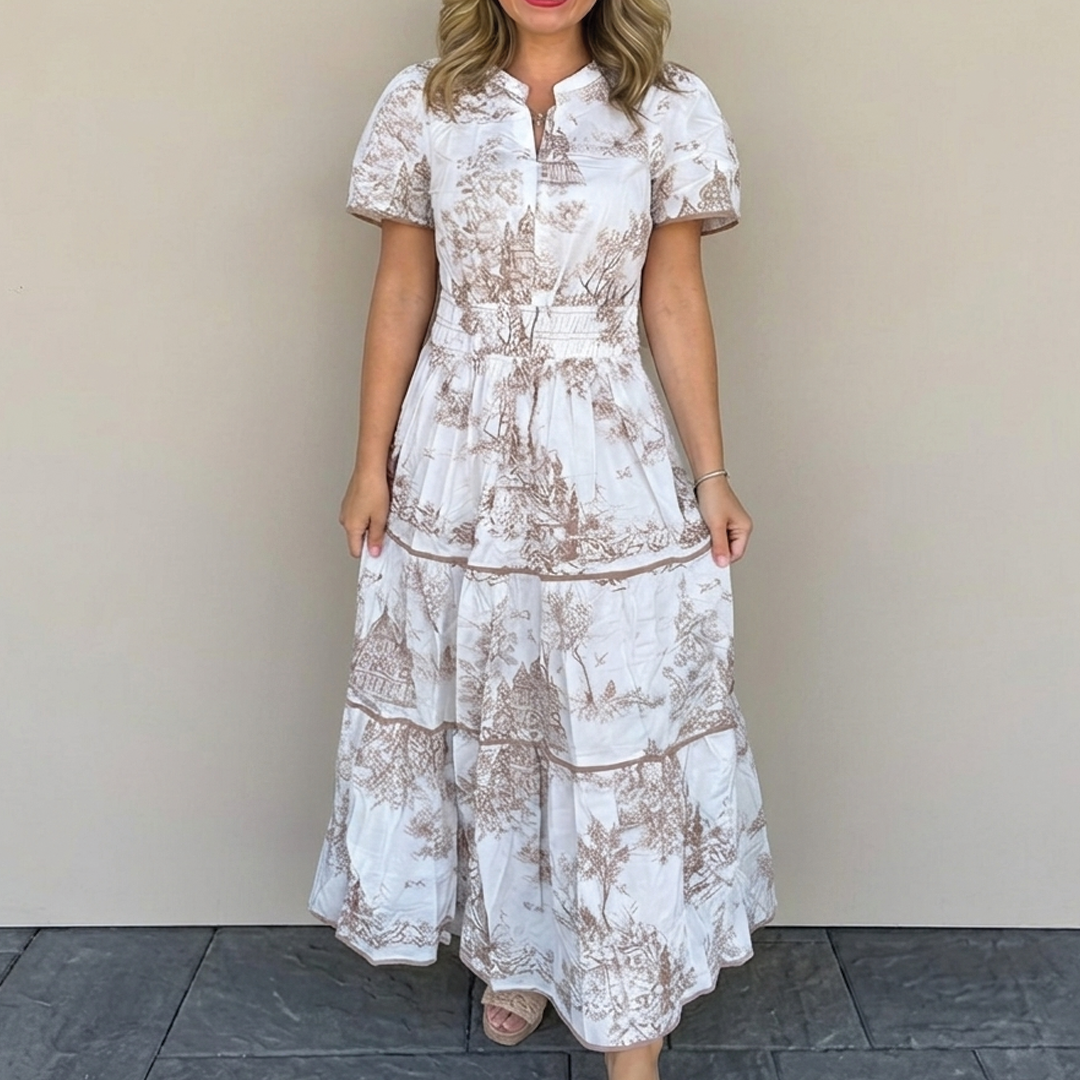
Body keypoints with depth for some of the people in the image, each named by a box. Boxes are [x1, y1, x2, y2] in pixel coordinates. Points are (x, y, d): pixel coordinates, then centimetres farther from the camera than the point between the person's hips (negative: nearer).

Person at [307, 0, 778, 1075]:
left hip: (609, 464, -1)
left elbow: (677, 302, 2)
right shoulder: (421, 104, 3)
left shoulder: (668, 109, 1)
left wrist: (712, 475, 0)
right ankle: (516, 953, 37)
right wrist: (371, 463, 4)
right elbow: (401, 293, 5)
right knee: (483, 716, 13)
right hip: (458, 459, 2)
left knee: (619, 734, 1)